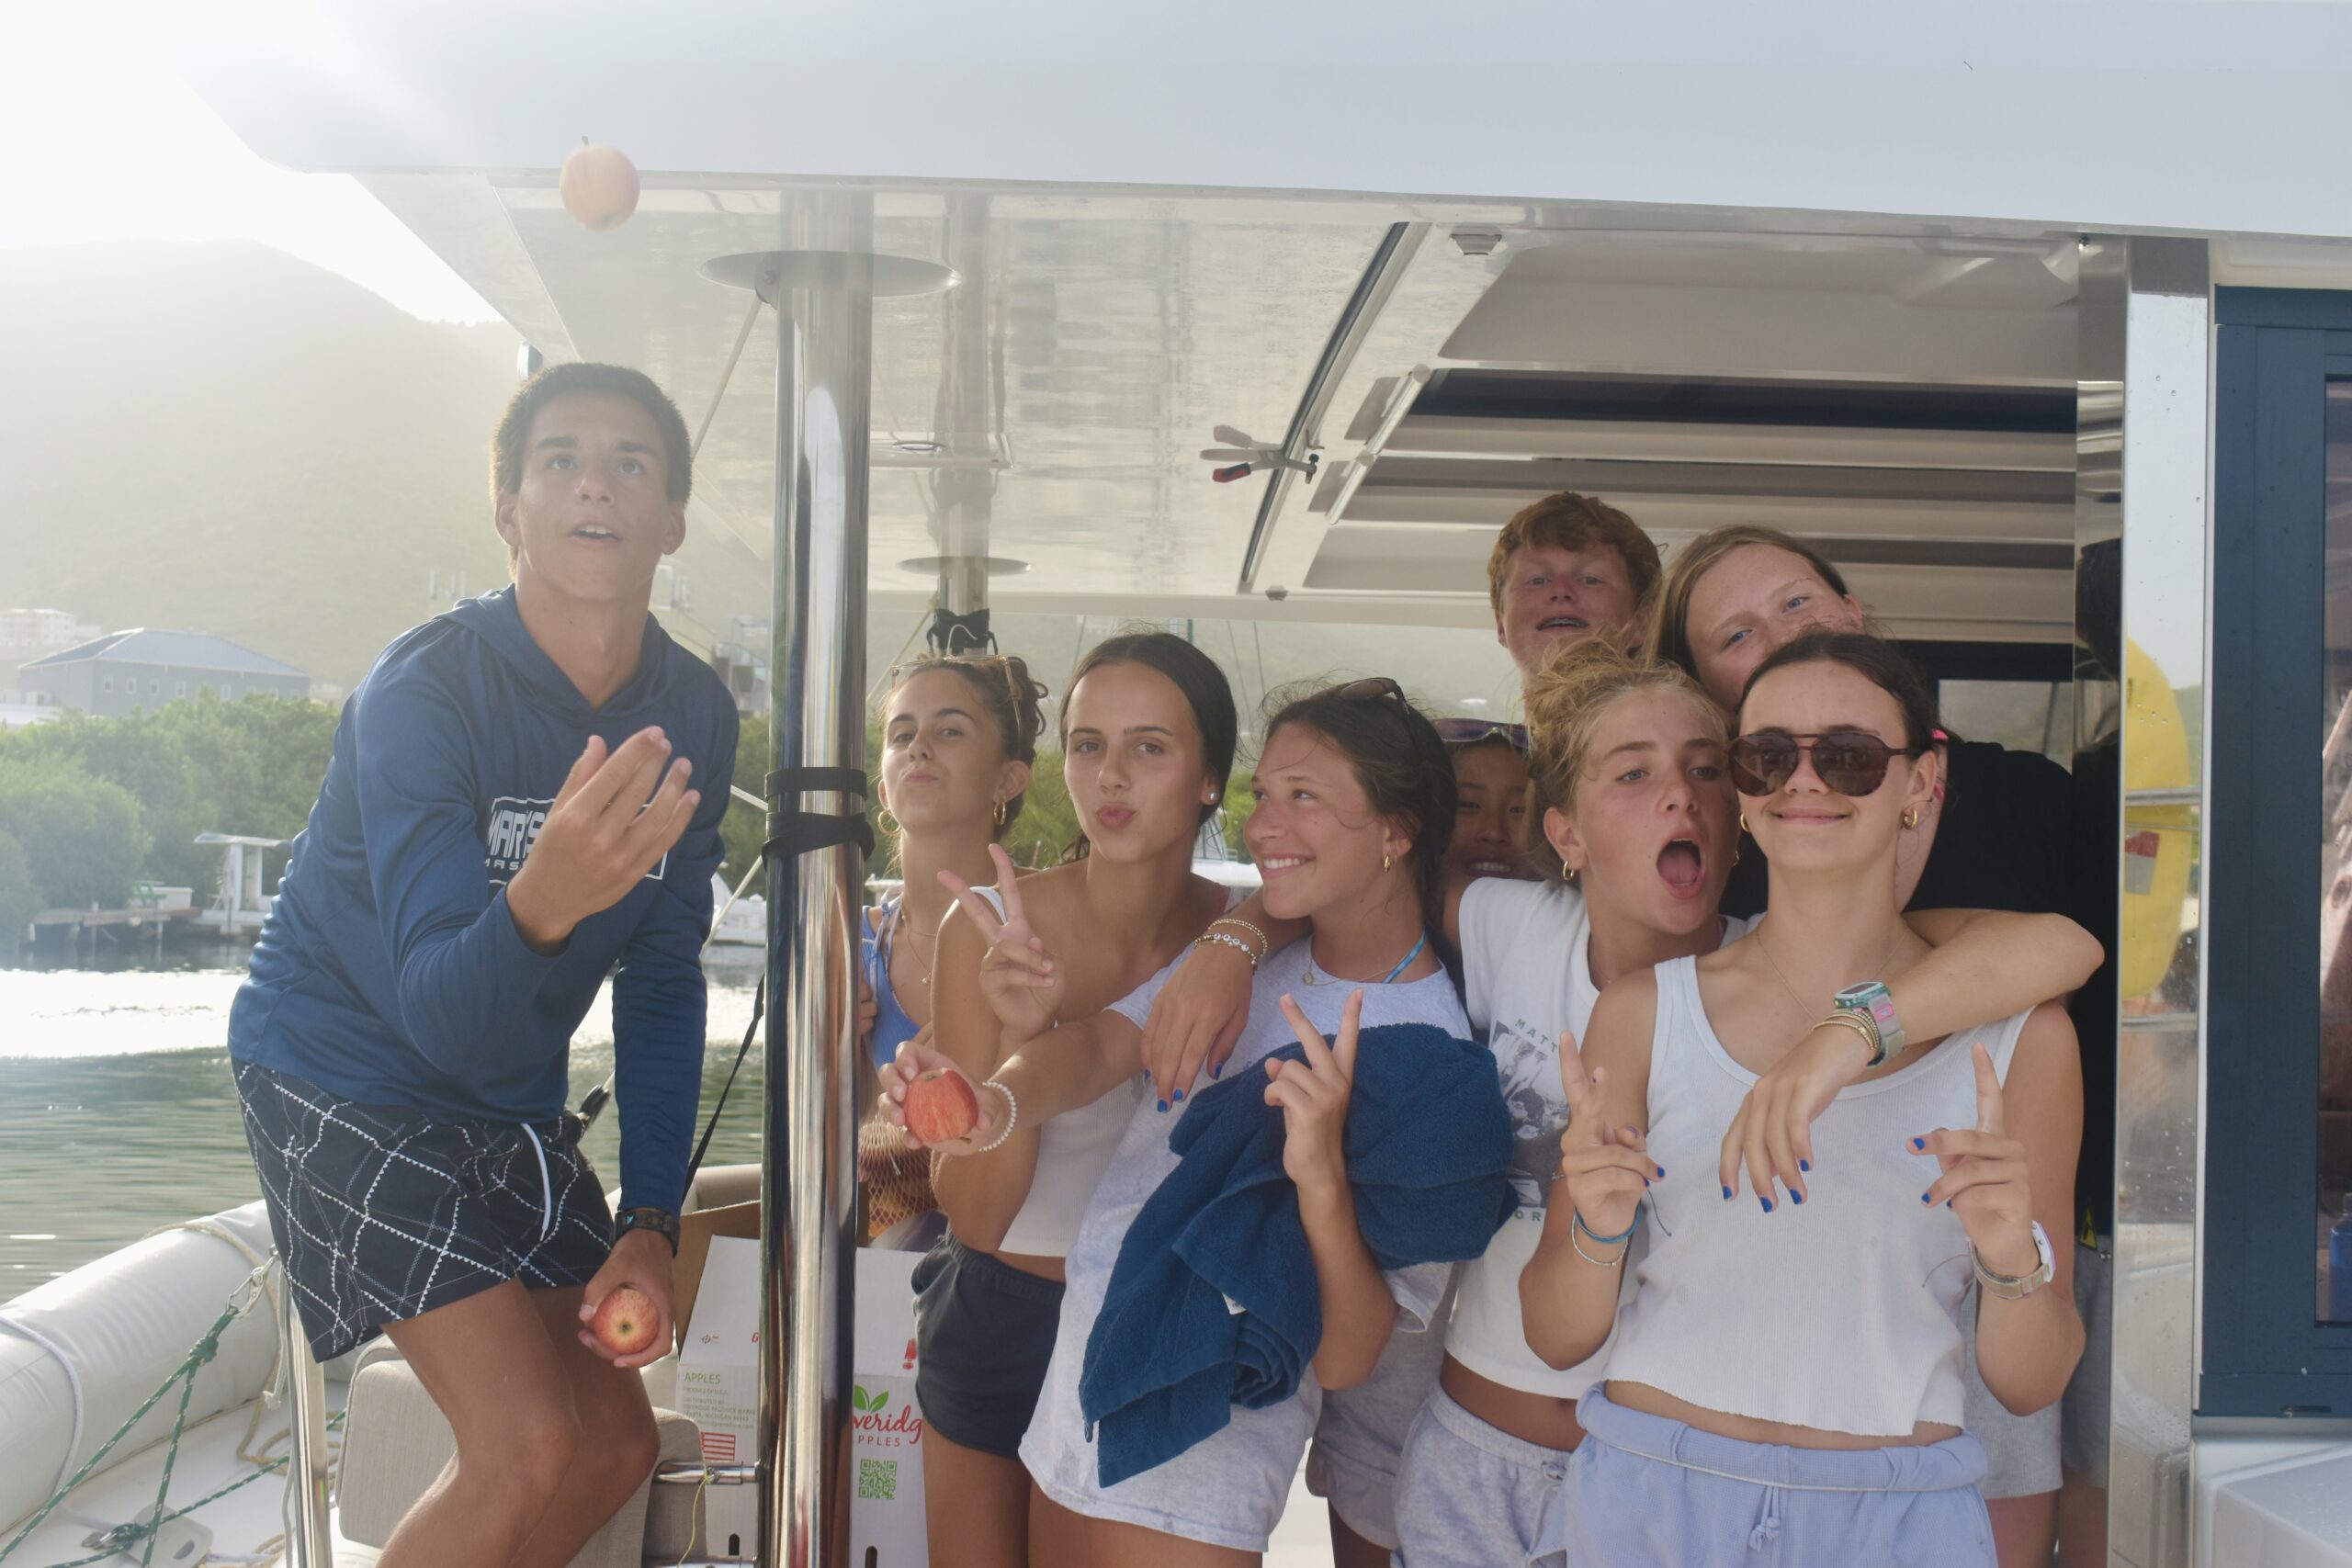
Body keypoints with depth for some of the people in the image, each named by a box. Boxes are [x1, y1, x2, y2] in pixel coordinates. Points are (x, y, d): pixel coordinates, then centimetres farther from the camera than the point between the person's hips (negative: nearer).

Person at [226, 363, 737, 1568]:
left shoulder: (692, 715, -6)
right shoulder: (423, 693, -24)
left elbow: (663, 980, 0)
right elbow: (442, 1008, -32)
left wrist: (649, 1224, -7)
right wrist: (541, 902, -55)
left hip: (509, 1104, 7)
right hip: (343, 1073, -7)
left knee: (615, 1445, 8)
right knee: (533, 1445, -17)